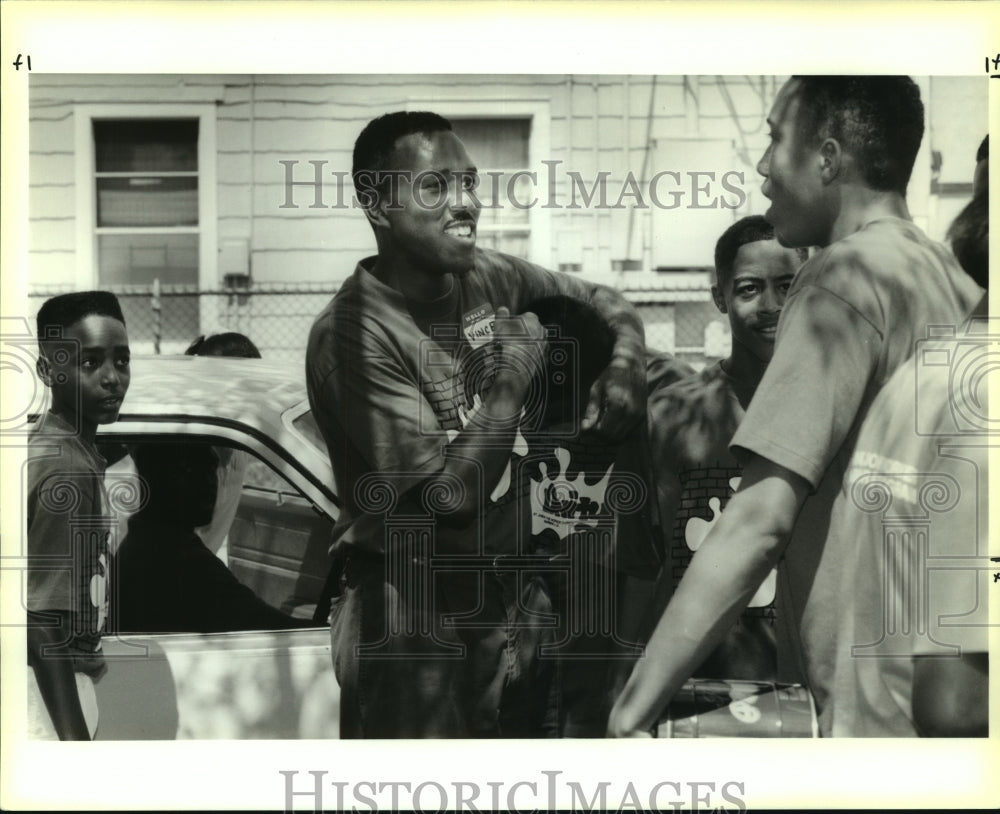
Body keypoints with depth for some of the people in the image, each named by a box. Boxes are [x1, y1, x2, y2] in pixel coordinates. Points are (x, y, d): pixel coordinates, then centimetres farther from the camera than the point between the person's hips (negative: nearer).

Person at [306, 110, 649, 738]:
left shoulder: (490, 278, 1)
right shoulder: (354, 333, -21)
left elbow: (604, 303, 17)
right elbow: (452, 493, -25)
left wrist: (623, 373, -4)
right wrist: (517, 368, -17)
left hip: (513, 595, 7)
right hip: (416, 627, -7)